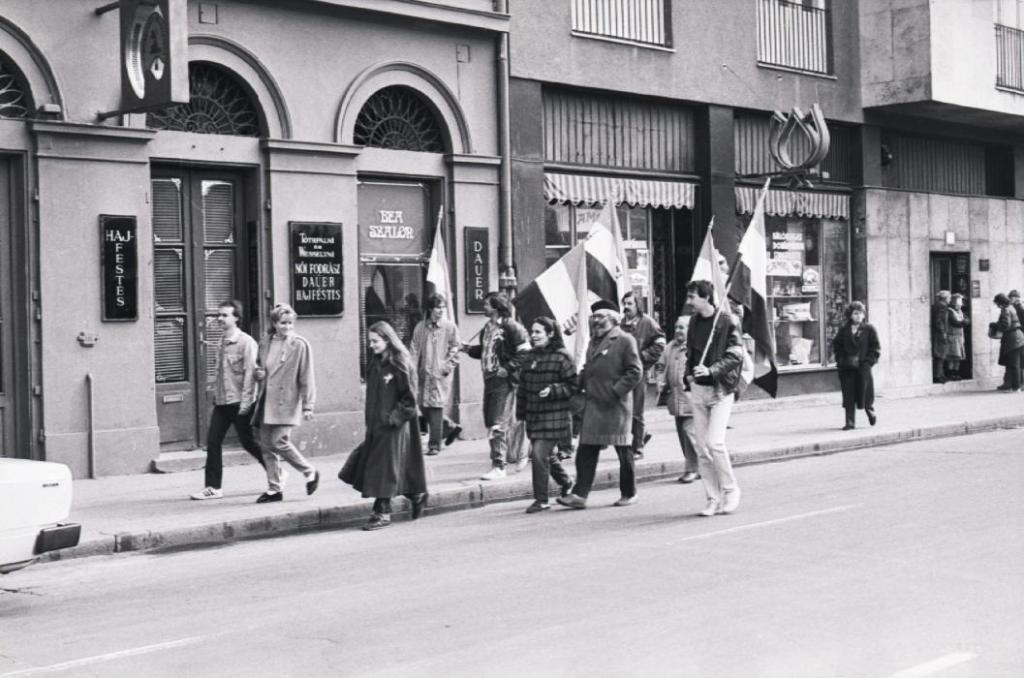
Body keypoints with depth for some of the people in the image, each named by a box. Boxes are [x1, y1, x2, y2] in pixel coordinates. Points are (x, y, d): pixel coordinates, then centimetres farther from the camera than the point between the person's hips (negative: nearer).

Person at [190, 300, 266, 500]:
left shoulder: (246, 343, -11)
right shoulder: (221, 342, 11)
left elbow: (250, 373, -16)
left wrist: (245, 402, -20)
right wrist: (215, 393, 13)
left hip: (239, 403, -7)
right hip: (221, 402, 7)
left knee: (248, 442, 2)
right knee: (212, 441, 1)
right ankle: (212, 487, 6)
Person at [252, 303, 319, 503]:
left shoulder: (300, 345, -6)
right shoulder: (265, 343, 11)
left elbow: (307, 378, -7)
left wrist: (308, 406, -11)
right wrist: (257, 373, 1)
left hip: (286, 403, -6)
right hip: (266, 403, 6)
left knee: (279, 442, -13)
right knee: (266, 445, 6)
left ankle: (310, 472, 8)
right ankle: (274, 489, 16)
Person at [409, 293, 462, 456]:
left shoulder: (450, 327, -1)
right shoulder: (420, 327, 6)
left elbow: (455, 349, 1)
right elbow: (414, 350, 5)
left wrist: (448, 366, -9)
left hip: (441, 374, -4)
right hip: (424, 373, 4)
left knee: (436, 406, -7)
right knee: (423, 406, 7)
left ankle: (434, 444, 1)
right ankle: (451, 427, 28)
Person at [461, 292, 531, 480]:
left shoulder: (511, 327, -11)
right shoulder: (487, 328, 15)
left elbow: (524, 352, -14)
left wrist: (508, 368, -18)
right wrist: (469, 349, 9)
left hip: (504, 381, -9)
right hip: (489, 379, 9)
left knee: (498, 424, -11)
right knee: (490, 421, 12)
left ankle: (499, 466, -8)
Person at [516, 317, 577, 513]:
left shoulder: (561, 357, -9)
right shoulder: (530, 358, 11)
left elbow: (572, 386, -9)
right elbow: (522, 388, 16)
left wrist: (552, 390, -23)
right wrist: (521, 413, 15)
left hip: (554, 416, -7)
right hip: (534, 415, 7)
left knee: (540, 455, -12)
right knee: (548, 456, 16)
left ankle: (541, 499, -2)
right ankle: (566, 483, 40)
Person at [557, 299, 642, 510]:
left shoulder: (625, 340, -6)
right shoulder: (593, 341, 17)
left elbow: (635, 371, -10)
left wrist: (616, 391, -16)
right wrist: (581, 384, 8)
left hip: (615, 405, -7)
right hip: (592, 404, 7)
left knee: (623, 451, 4)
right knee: (586, 451, 1)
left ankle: (629, 493, 16)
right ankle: (580, 494, 1)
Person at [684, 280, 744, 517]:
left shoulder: (728, 321, -8)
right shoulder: (694, 322, 11)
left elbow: (735, 355, -12)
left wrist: (711, 370, -22)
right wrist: (689, 373, 7)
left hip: (720, 389, -6)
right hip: (698, 389, 6)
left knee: (715, 442, -16)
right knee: (702, 448, 4)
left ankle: (730, 489, 4)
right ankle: (713, 499, 12)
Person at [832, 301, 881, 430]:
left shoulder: (869, 330, 0)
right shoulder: (844, 330, 6)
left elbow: (876, 348, 1)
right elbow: (836, 345, 15)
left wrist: (868, 361, -9)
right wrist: (840, 359, 3)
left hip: (863, 367, -2)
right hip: (847, 368, 2)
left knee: (865, 393, 3)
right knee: (849, 395, 0)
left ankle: (870, 412, 33)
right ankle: (850, 422, 5)